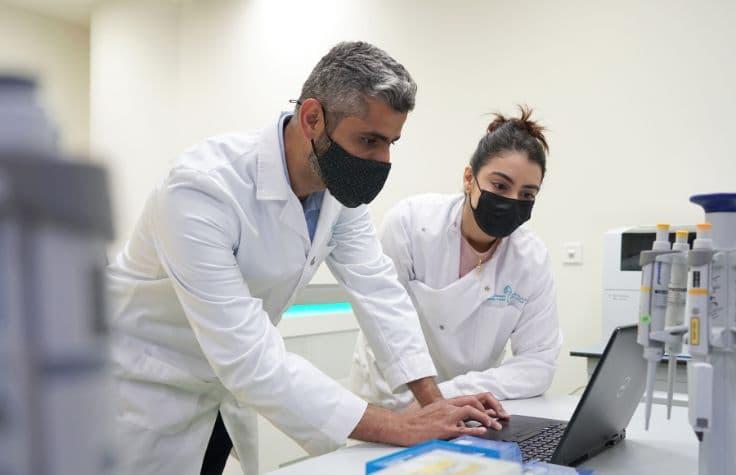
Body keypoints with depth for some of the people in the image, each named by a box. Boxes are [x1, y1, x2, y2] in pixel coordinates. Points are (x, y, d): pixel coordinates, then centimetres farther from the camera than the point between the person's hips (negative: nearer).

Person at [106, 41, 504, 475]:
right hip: (146, 390, -6)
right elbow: (247, 355, -36)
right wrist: (398, 429, -35)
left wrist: (435, 403, -17)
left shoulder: (340, 185, -11)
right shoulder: (202, 190, -34)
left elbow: (377, 287, -8)